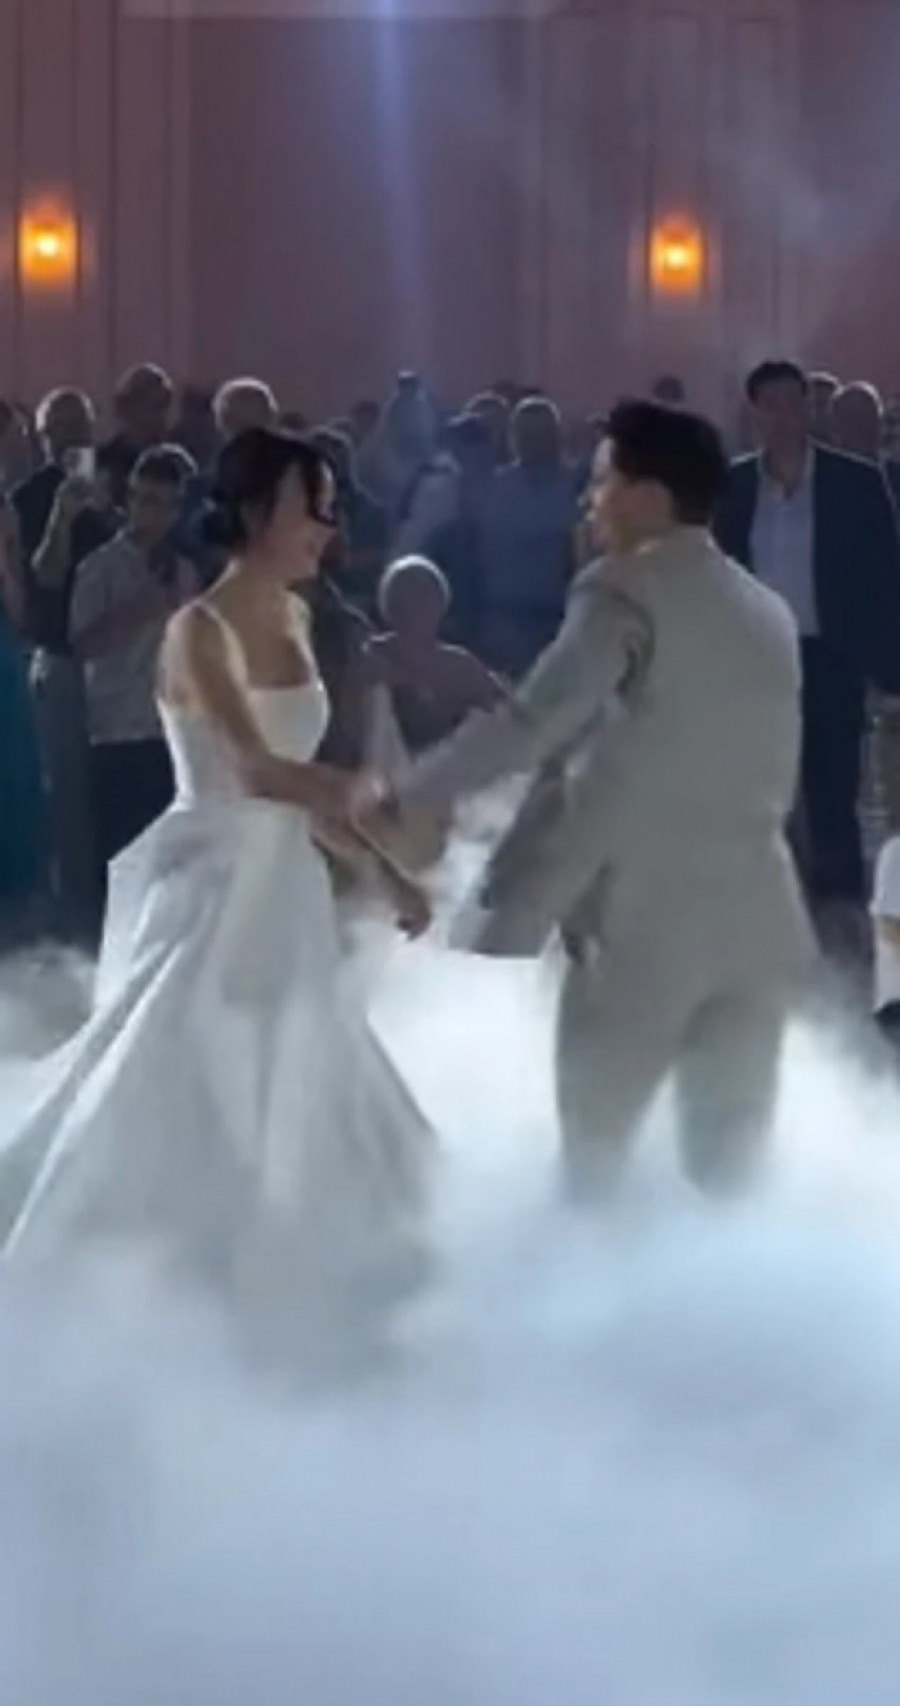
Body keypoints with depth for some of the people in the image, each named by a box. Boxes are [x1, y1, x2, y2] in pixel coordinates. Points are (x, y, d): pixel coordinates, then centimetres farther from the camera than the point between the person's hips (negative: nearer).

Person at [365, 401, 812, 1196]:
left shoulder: (627, 591, -7)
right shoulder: (768, 612, 15)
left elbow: (531, 724, -16)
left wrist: (399, 797, -9)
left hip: (647, 915, -6)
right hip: (756, 917, 6)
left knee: (590, 1155, 6)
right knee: (730, 1164, 8)